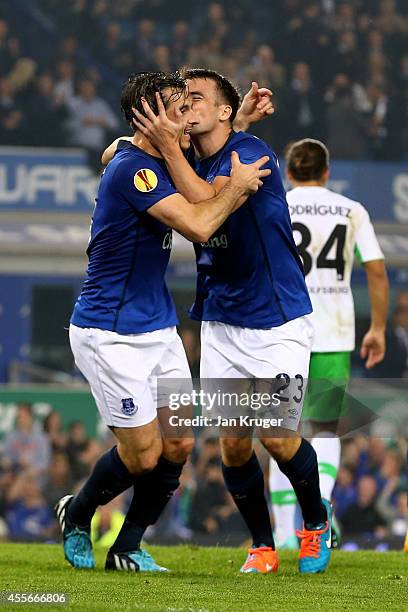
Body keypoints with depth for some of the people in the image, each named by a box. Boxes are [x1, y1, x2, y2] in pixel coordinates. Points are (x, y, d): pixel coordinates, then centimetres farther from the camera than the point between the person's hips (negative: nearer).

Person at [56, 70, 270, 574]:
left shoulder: (156, 161, 8)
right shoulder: (131, 169, -21)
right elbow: (199, 225, -28)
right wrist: (238, 186, -13)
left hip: (158, 329, 9)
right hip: (110, 336, -9)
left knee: (179, 444, 3)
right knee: (144, 454, -5)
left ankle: (127, 548, 17)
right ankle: (76, 515, 23)